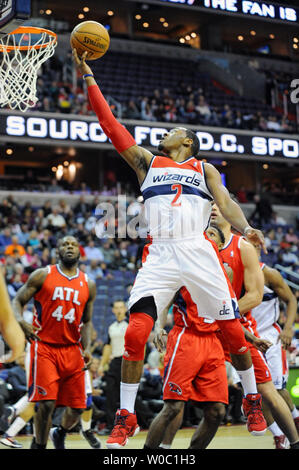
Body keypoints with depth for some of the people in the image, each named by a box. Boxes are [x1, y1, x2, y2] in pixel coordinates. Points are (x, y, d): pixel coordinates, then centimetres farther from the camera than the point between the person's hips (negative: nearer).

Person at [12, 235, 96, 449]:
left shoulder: (88, 285, 10)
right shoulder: (42, 275, 0)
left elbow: (87, 321, 14)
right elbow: (18, 301, 2)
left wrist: (86, 349, -1)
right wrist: (21, 321, -20)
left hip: (72, 350, 4)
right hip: (44, 347, -3)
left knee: (77, 407, 3)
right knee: (46, 402, -14)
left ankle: (60, 434, 34)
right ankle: (39, 445, 8)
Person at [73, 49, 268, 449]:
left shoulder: (204, 169, 19)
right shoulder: (147, 161, 23)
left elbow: (225, 201, 2)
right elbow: (110, 123, 19)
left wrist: (246, 228, -20)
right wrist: (88, 77, 16)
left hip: (198, 252, 0)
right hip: (159, 255, 1)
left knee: (233, 329, 0)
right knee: (135, 333, -13)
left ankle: (253, 401, 20)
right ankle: (126, 417, -5)